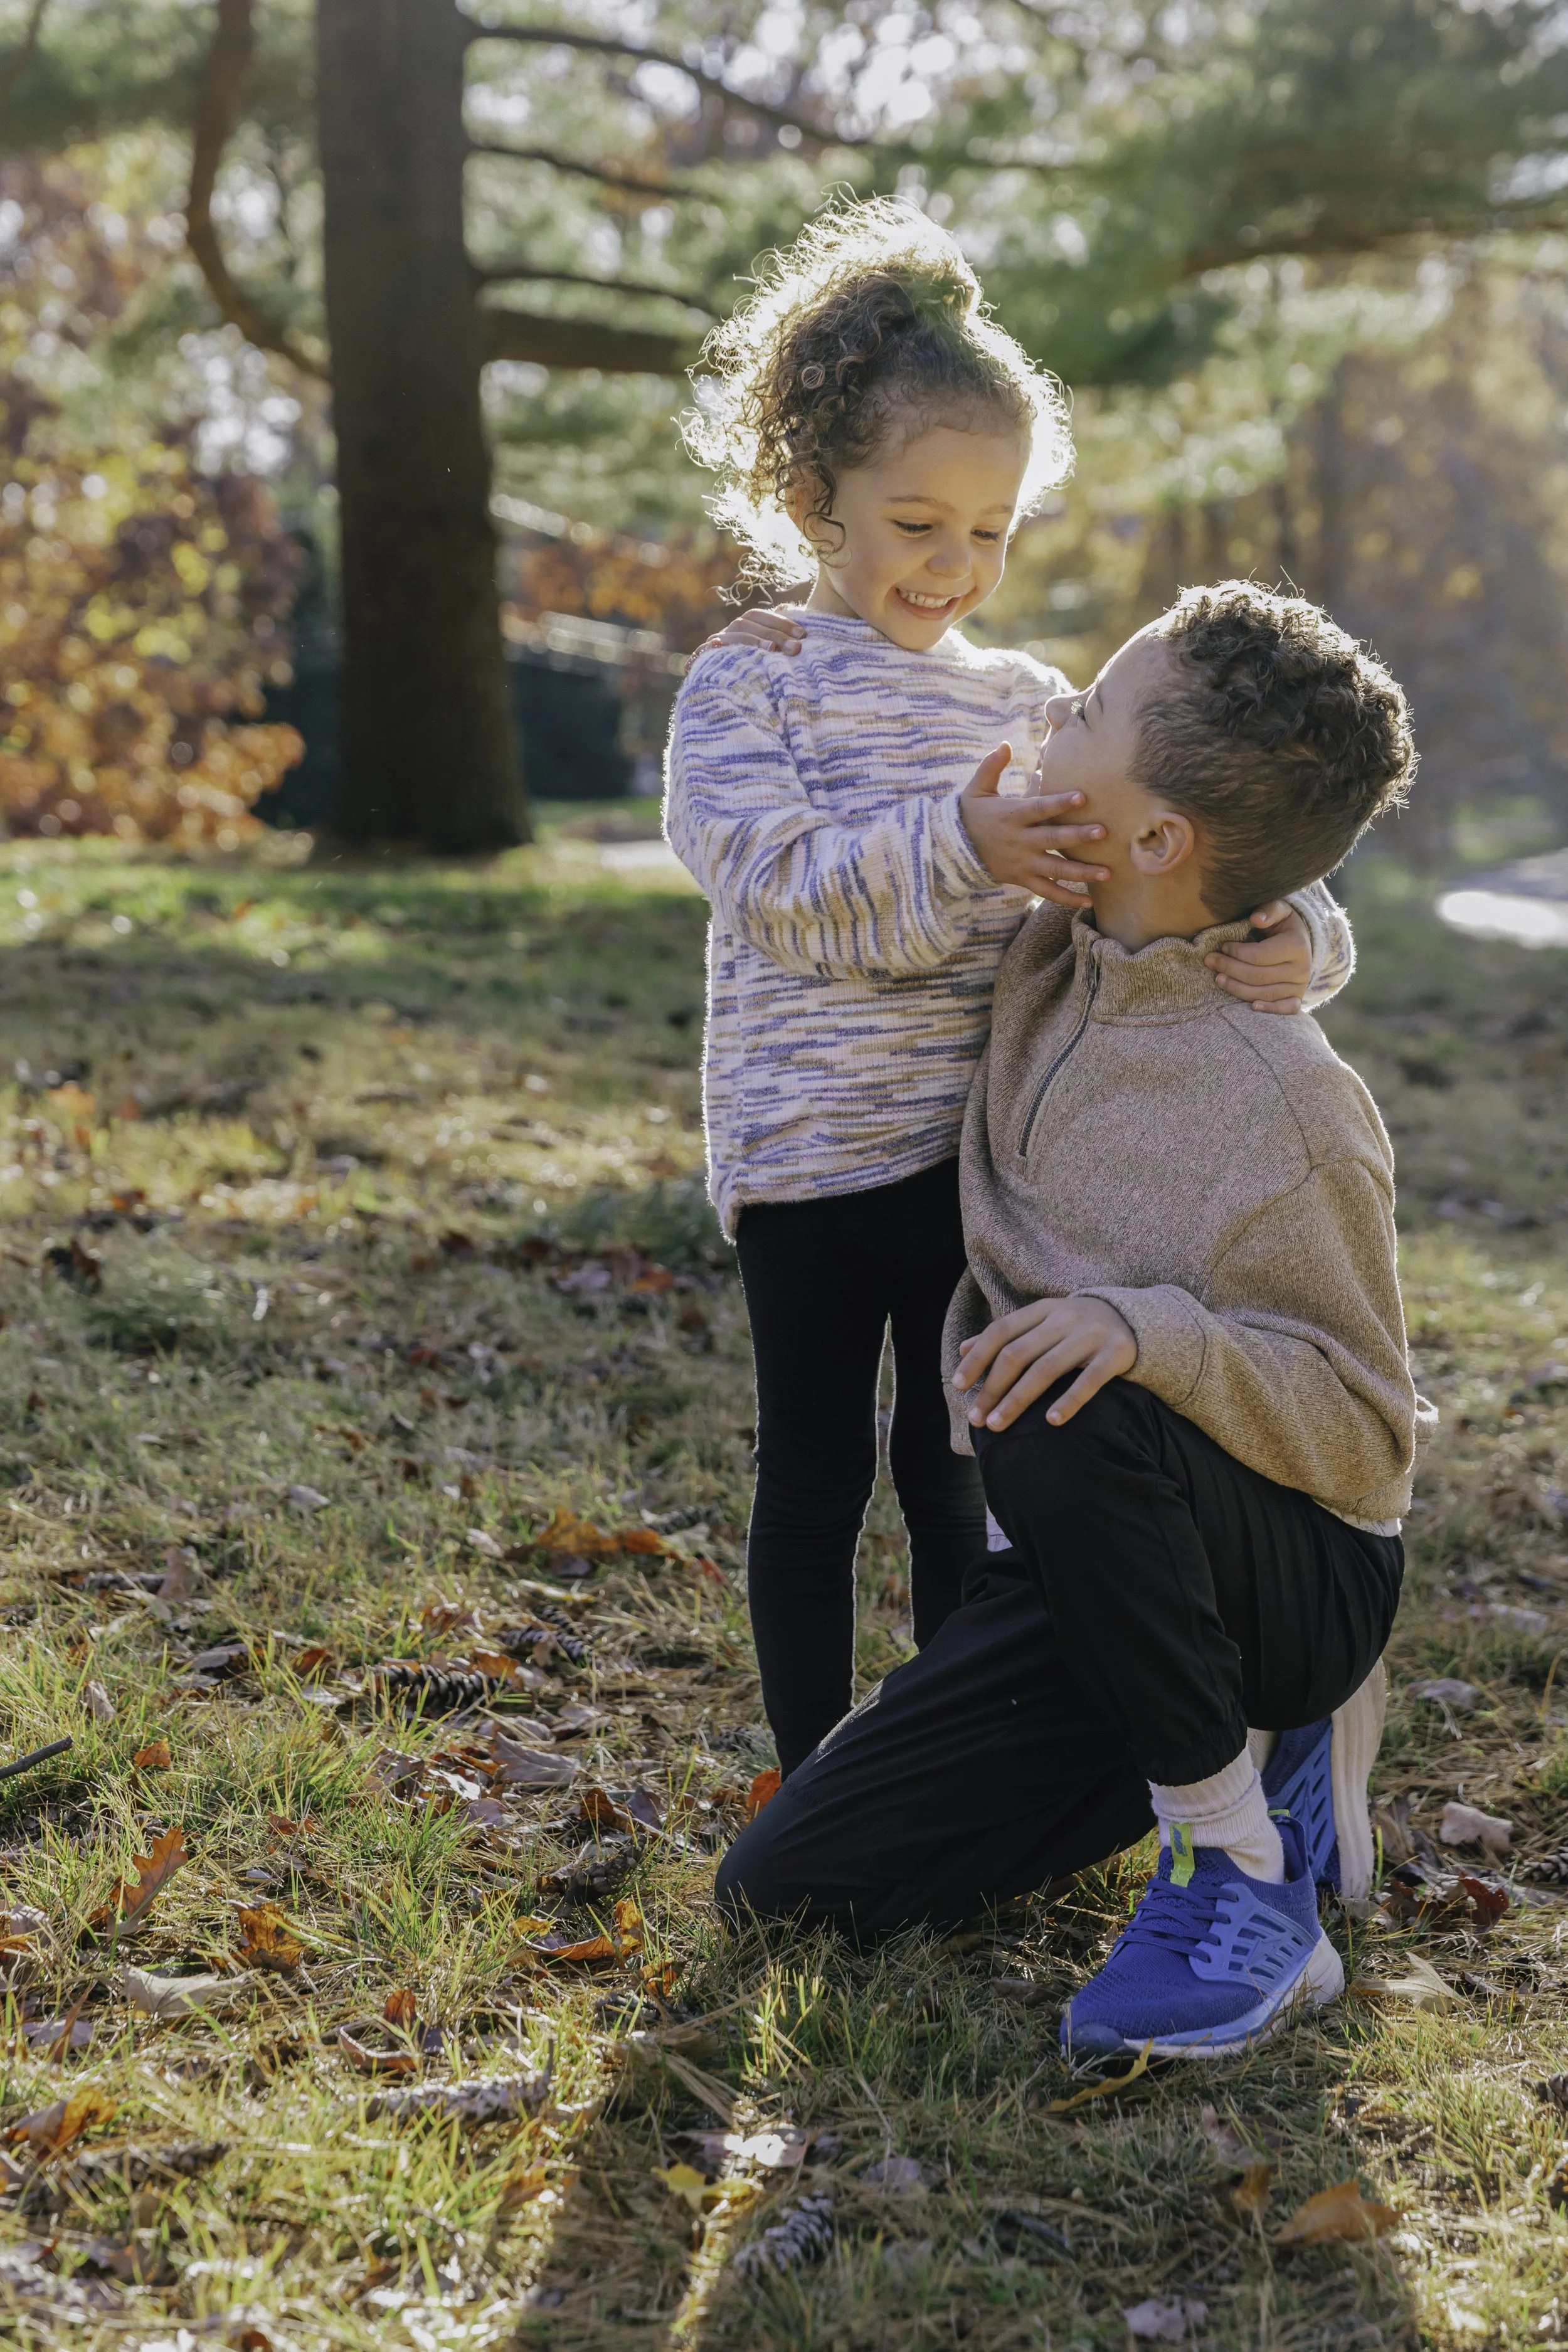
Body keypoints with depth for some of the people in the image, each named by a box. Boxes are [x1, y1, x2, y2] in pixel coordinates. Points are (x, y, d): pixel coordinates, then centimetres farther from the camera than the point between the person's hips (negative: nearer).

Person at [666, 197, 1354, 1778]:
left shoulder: (1030, 703, 8)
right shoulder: (748, 689, -4)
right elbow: (777, 890, -17)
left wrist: (1291, 938, -18)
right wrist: (955, 848, -32)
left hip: (983, 1148, 3)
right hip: (811, 1155, -3)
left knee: (957, 1473, 14)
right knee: (818, 1474, 8)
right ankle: (816, 1789, 24)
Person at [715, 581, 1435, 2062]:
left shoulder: (1289, 1102, -25)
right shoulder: (1050, 963, -4)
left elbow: (1364, 1432, -20)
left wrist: (1152, 1329, -38)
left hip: (1295, 1569, -7)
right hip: (1095, 1553, 7)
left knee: (1065, 1419, -39)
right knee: (787, 1885, -1)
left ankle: (1244, 1863, -16)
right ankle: (1261, 1746, 11)